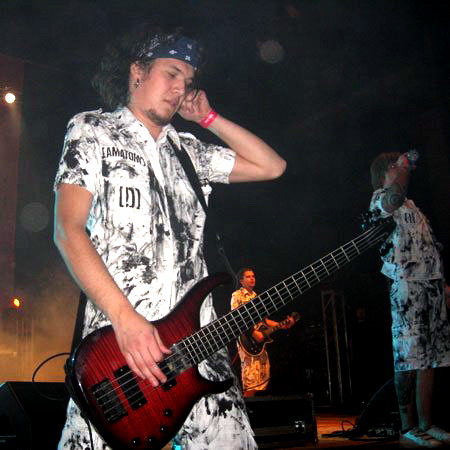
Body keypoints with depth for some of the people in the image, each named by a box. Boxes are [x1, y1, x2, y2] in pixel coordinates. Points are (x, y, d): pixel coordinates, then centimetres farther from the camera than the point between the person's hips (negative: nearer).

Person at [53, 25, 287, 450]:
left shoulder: (187, 149, 19)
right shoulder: (92, 130, 4)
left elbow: (271, 166, 20)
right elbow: (68, 230, -8)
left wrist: (208, 118, 16)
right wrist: (125, 318, -18)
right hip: (116, 343, -4)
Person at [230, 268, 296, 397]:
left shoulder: (256, 296, 21)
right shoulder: (237, 295, -3)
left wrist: (282, 325, 8)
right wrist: (253, 332, -20)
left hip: (260, 341, 8)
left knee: (263, 377, 6)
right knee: (251, 379, -13)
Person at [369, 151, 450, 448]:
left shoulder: (411, 205, 27)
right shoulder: (380, 199, 1)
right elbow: (395, 195, -26)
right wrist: (404, 167, -8)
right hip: (407, 285, -8)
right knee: (410, 357, -9)